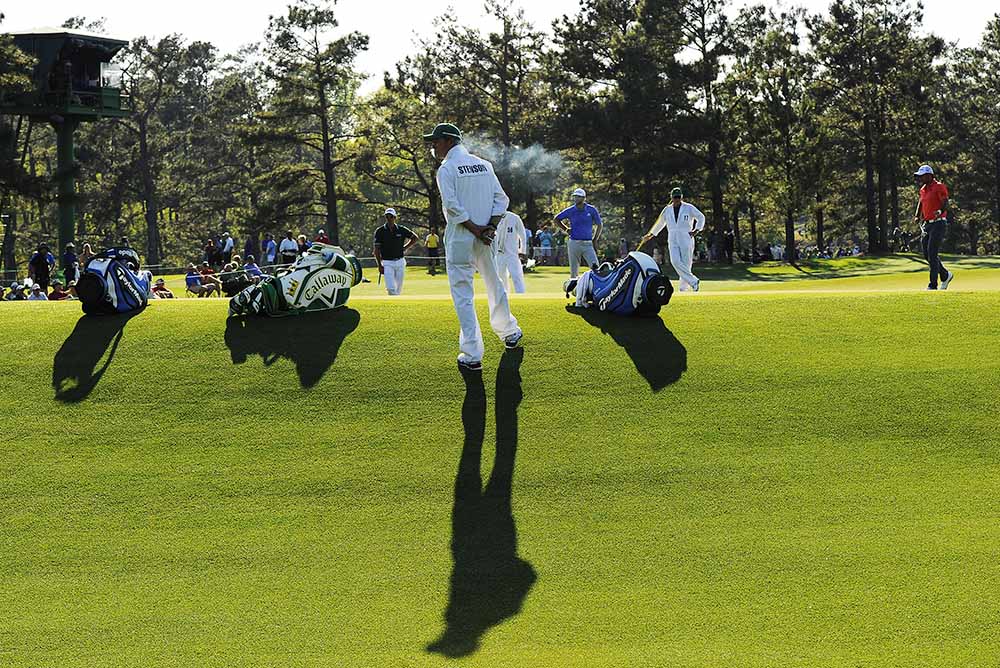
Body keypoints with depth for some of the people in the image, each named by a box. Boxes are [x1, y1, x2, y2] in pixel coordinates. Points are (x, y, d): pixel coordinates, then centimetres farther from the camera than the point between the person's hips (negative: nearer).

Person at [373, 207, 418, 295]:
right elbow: (376, 249, -4)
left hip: (400, 262, 3)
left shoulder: (401, 230, 2)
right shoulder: (380, 231, -4)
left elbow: (415, 238, 14)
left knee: (398, 289, 9)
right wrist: (379, 265, -10)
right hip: (387, 263, -3)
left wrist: (405, 248, 3)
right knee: (391, 289, -16)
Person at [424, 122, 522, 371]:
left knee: (463, 294, -4)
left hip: (460, 237, -6)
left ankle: (472, 355, -8)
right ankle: (509, 332, 40)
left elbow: (452, 206, -19)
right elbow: (501, 198, 5)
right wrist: (490, 227, -4)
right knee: (494, 285, 23)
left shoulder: (447, 169, -8)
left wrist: (474, 229, -14)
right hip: (485, 238, 6)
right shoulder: (484, 164, 12)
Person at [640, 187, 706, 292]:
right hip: (672, 240, 2)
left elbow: (701, 217, 9)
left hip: (686, 239, -2)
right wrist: (650, 235, 30)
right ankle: (693, 281, -15)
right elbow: (660, 223, 26)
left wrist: (696, 230, -4)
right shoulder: (667, 210, 13)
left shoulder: (689, 208, 3)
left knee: (685, 264, -5)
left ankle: (683, 287, 7)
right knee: (675, 261, -19)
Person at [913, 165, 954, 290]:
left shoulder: (939, 187, -10)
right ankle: (945, 276, 27)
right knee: (926, 254, 9)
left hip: (938, 223, -9)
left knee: (932, 253, -13)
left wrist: (940, 211, -39)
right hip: (926, 224, 9)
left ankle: (933, 285, -10)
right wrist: (917, 216, 16)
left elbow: (945, 203, -20)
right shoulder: (923, 189, 15)